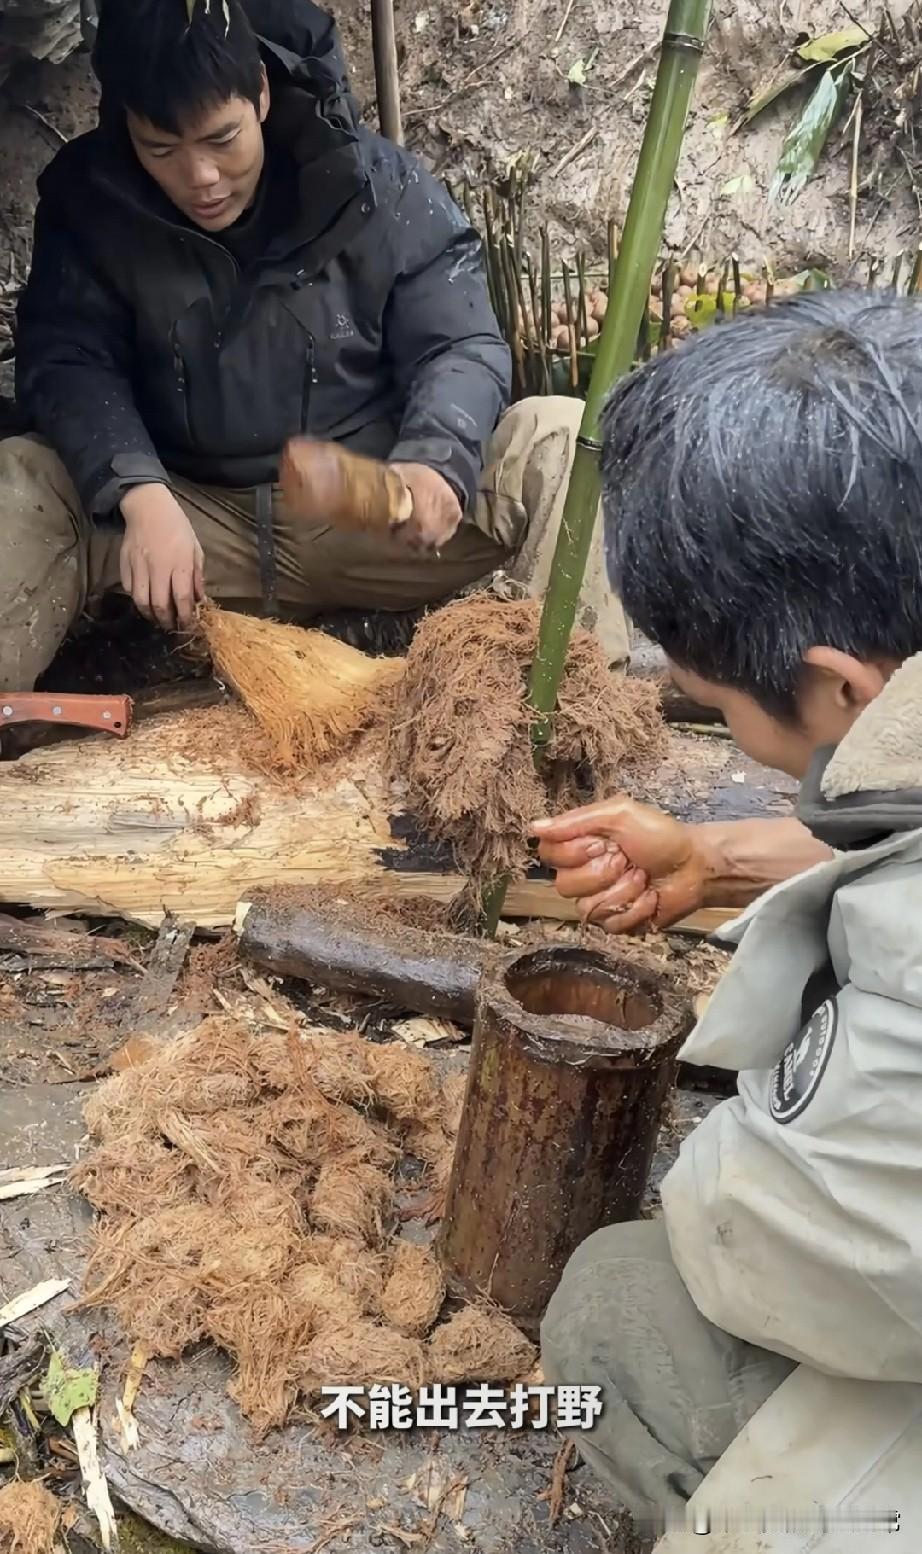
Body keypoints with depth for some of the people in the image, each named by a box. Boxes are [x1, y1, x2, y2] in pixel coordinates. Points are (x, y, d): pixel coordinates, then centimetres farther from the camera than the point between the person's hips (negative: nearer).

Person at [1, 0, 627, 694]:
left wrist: (434, 461, -32)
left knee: (563, 437, -23)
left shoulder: (380, 186, -5)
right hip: (194, 517, 1)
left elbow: (460, 346, -8)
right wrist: (142, 495, -32)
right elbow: (65, 362, -11)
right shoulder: (88, 199, -3)